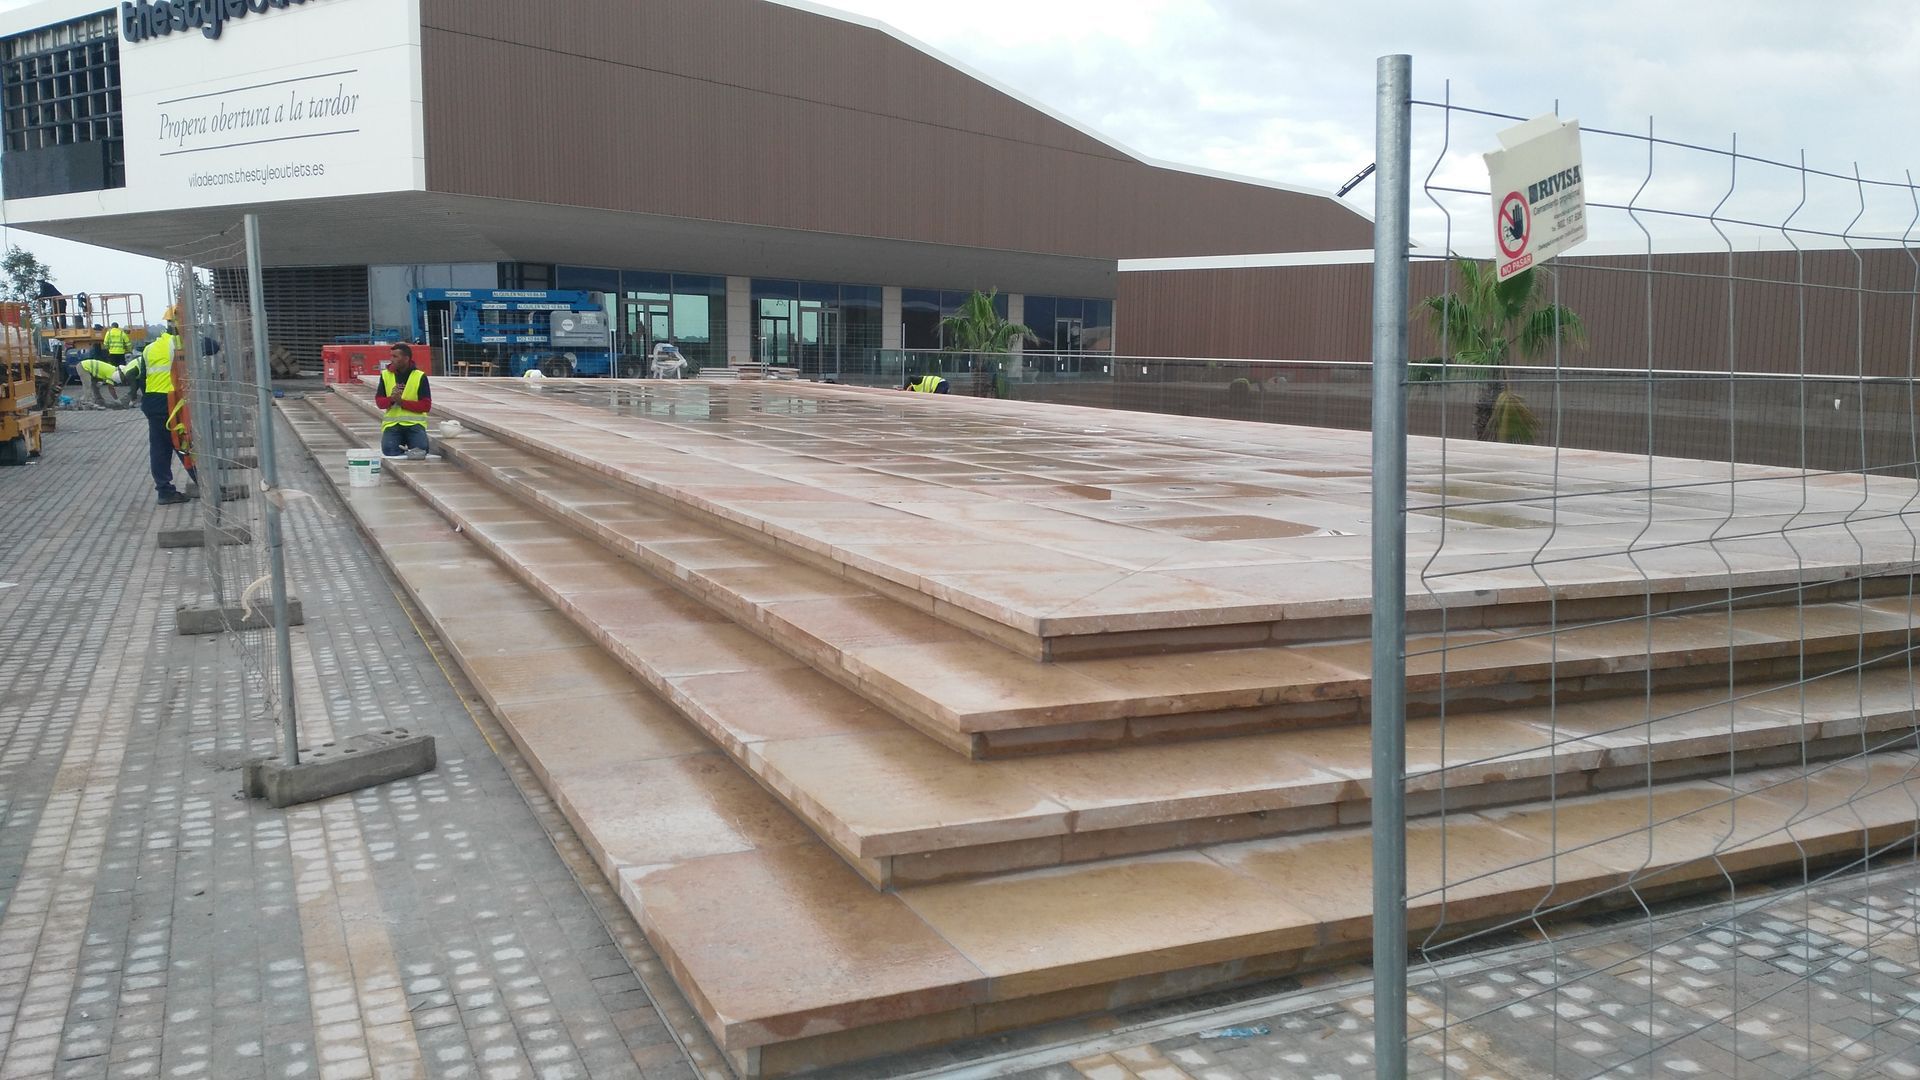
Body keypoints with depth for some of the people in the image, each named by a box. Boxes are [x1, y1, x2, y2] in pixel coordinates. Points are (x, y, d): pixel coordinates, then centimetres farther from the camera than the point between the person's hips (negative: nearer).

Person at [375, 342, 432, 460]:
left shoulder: (420, 376, -3)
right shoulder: (386, 375, 5)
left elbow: (426, 406, -8)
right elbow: (379, 402, 5)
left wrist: (402, 402, -17)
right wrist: (391, 399, -17)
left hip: (414, 423, -2)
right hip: (392, 423, 2)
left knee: (421, 448, -25)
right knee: (389, 450, -23)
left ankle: (408, 448, 13)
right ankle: (402, 448, 14)